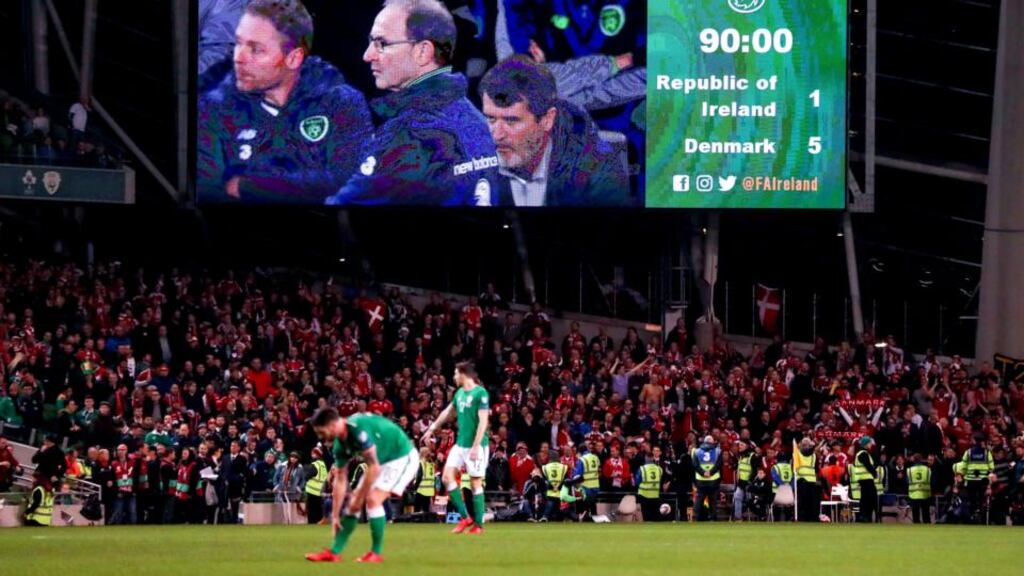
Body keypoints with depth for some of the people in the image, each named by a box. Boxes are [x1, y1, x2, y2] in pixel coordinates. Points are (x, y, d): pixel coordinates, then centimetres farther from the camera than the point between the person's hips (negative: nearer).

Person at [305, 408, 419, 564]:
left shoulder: (358, 429, -32)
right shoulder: (339, 445, -5)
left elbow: (374, 468, -30)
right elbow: (341, 480, 3)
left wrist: (360, 498, -20)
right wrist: (335, 516, 2)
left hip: (402, 457, -9)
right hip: (382, 461, 9)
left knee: (373, 499, -21)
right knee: (353, 501, 3)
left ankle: (376, 553, -7)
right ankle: (334, 552, 8)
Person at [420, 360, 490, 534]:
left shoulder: (480, 393, -13)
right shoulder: (460, 393, 11)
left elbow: (483, 421, -17)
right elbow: (448, 412, 26)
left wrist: (476, 446, -22)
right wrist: (432, 429, 31)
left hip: (475, 446, -8)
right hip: (460, 444, 8)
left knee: (476, 483, -2)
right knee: (447, 477, -1)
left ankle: (478, 524, 7)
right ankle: (465, 517, 4)